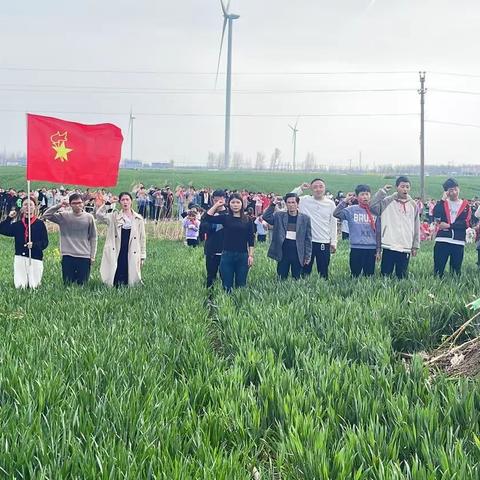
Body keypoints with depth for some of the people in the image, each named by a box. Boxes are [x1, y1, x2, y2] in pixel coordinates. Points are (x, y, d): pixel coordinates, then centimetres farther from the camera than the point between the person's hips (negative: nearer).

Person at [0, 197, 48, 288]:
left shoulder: (40, 224, 1)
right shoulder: (17, 225, 11)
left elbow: (45, 242, -4)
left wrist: (34, 244, -21)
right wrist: (9, 218, -6)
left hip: (35, 258, -3)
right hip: (20, 257, 3)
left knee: (33, 286, -5)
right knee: (19, 286, -2)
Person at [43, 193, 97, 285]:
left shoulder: (89, 217, 2)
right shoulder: (63, 216, 2)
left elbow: (93, 237, 6)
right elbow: (46, 215, -2)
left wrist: (92, 256, 3)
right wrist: (58, 206, -10)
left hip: (84, 257, 0)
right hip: (68, 257, 0)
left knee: (82, 285, 2)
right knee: (68, 285, 3)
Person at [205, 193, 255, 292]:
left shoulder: (247, 220, 4)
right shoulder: (225, 218, 4)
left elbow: (251, 239, 4)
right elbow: (208, 218, -5)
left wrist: (251, 255, 0)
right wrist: (216, 205, -4)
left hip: (243, 256, 0)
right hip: (227, 255, 0)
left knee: (241, 285, 7)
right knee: (227, 286, 3)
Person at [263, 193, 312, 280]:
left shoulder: (305, 218, 3)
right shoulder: (279, 216, 5)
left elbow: (308, 239, 3)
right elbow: (266, 217, -10)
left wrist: (307, 256, -1)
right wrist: (273, 204, -12)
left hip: (298, 254, 0)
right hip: (283, 253, 1)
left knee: (297, 280, 5)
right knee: (281, 279, 5)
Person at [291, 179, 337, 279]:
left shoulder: (330, 204, 2)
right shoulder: (305, 200, 1)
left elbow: (333, 224, 5)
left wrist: (333, 242, 3)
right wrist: (300, 189, -8)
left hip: (324, 243, 0)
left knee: (324, 272, 6)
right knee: (305, 271, 7)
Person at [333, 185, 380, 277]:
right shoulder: (351, 210, 0)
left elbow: (378, 233, 8)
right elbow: (336, 214, -15)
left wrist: (378, 250, 6)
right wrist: (345, 200, -13)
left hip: (371, 249, 2)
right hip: (356, 248, -2)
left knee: (369, 276, 8)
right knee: (355, 275, 4)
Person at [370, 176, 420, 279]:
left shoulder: (413, 205, 9)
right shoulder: (387, 201, 0)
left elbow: (416, 227, 12)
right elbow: (372, 207, -15)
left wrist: (415, 245, 10)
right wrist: (382, 191, -14)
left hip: (406, 248, 3)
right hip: (389, 247, -2)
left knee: (402, 277, 7)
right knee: (385, 275, 0)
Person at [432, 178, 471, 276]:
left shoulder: (465, 205, 8)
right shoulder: (443, 202, 8)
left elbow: (466, 224, -4)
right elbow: (436, 215, -12)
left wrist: (449, 226, -11)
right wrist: (443, 199, -11)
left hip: (458, 242, 0)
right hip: (442, 241, 0)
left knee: (456, 270, 6)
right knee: (438, 269, -1)